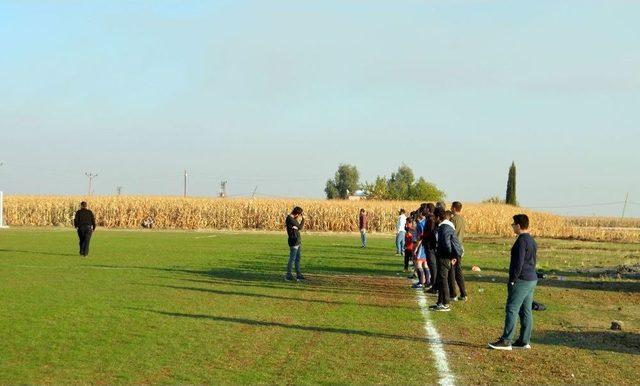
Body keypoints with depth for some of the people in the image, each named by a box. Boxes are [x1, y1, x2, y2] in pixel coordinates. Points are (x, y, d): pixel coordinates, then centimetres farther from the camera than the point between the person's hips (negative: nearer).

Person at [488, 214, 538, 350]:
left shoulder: (521, 241, -16)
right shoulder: (532, 241, 14)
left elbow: (519, 263, -20)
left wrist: (513, 280, -15)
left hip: (521, 281, -10)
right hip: (532, 279, 10)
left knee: (511, 310, -8)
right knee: (526, 311, 11)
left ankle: (506, 341, -8)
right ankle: (524, 341, 14)